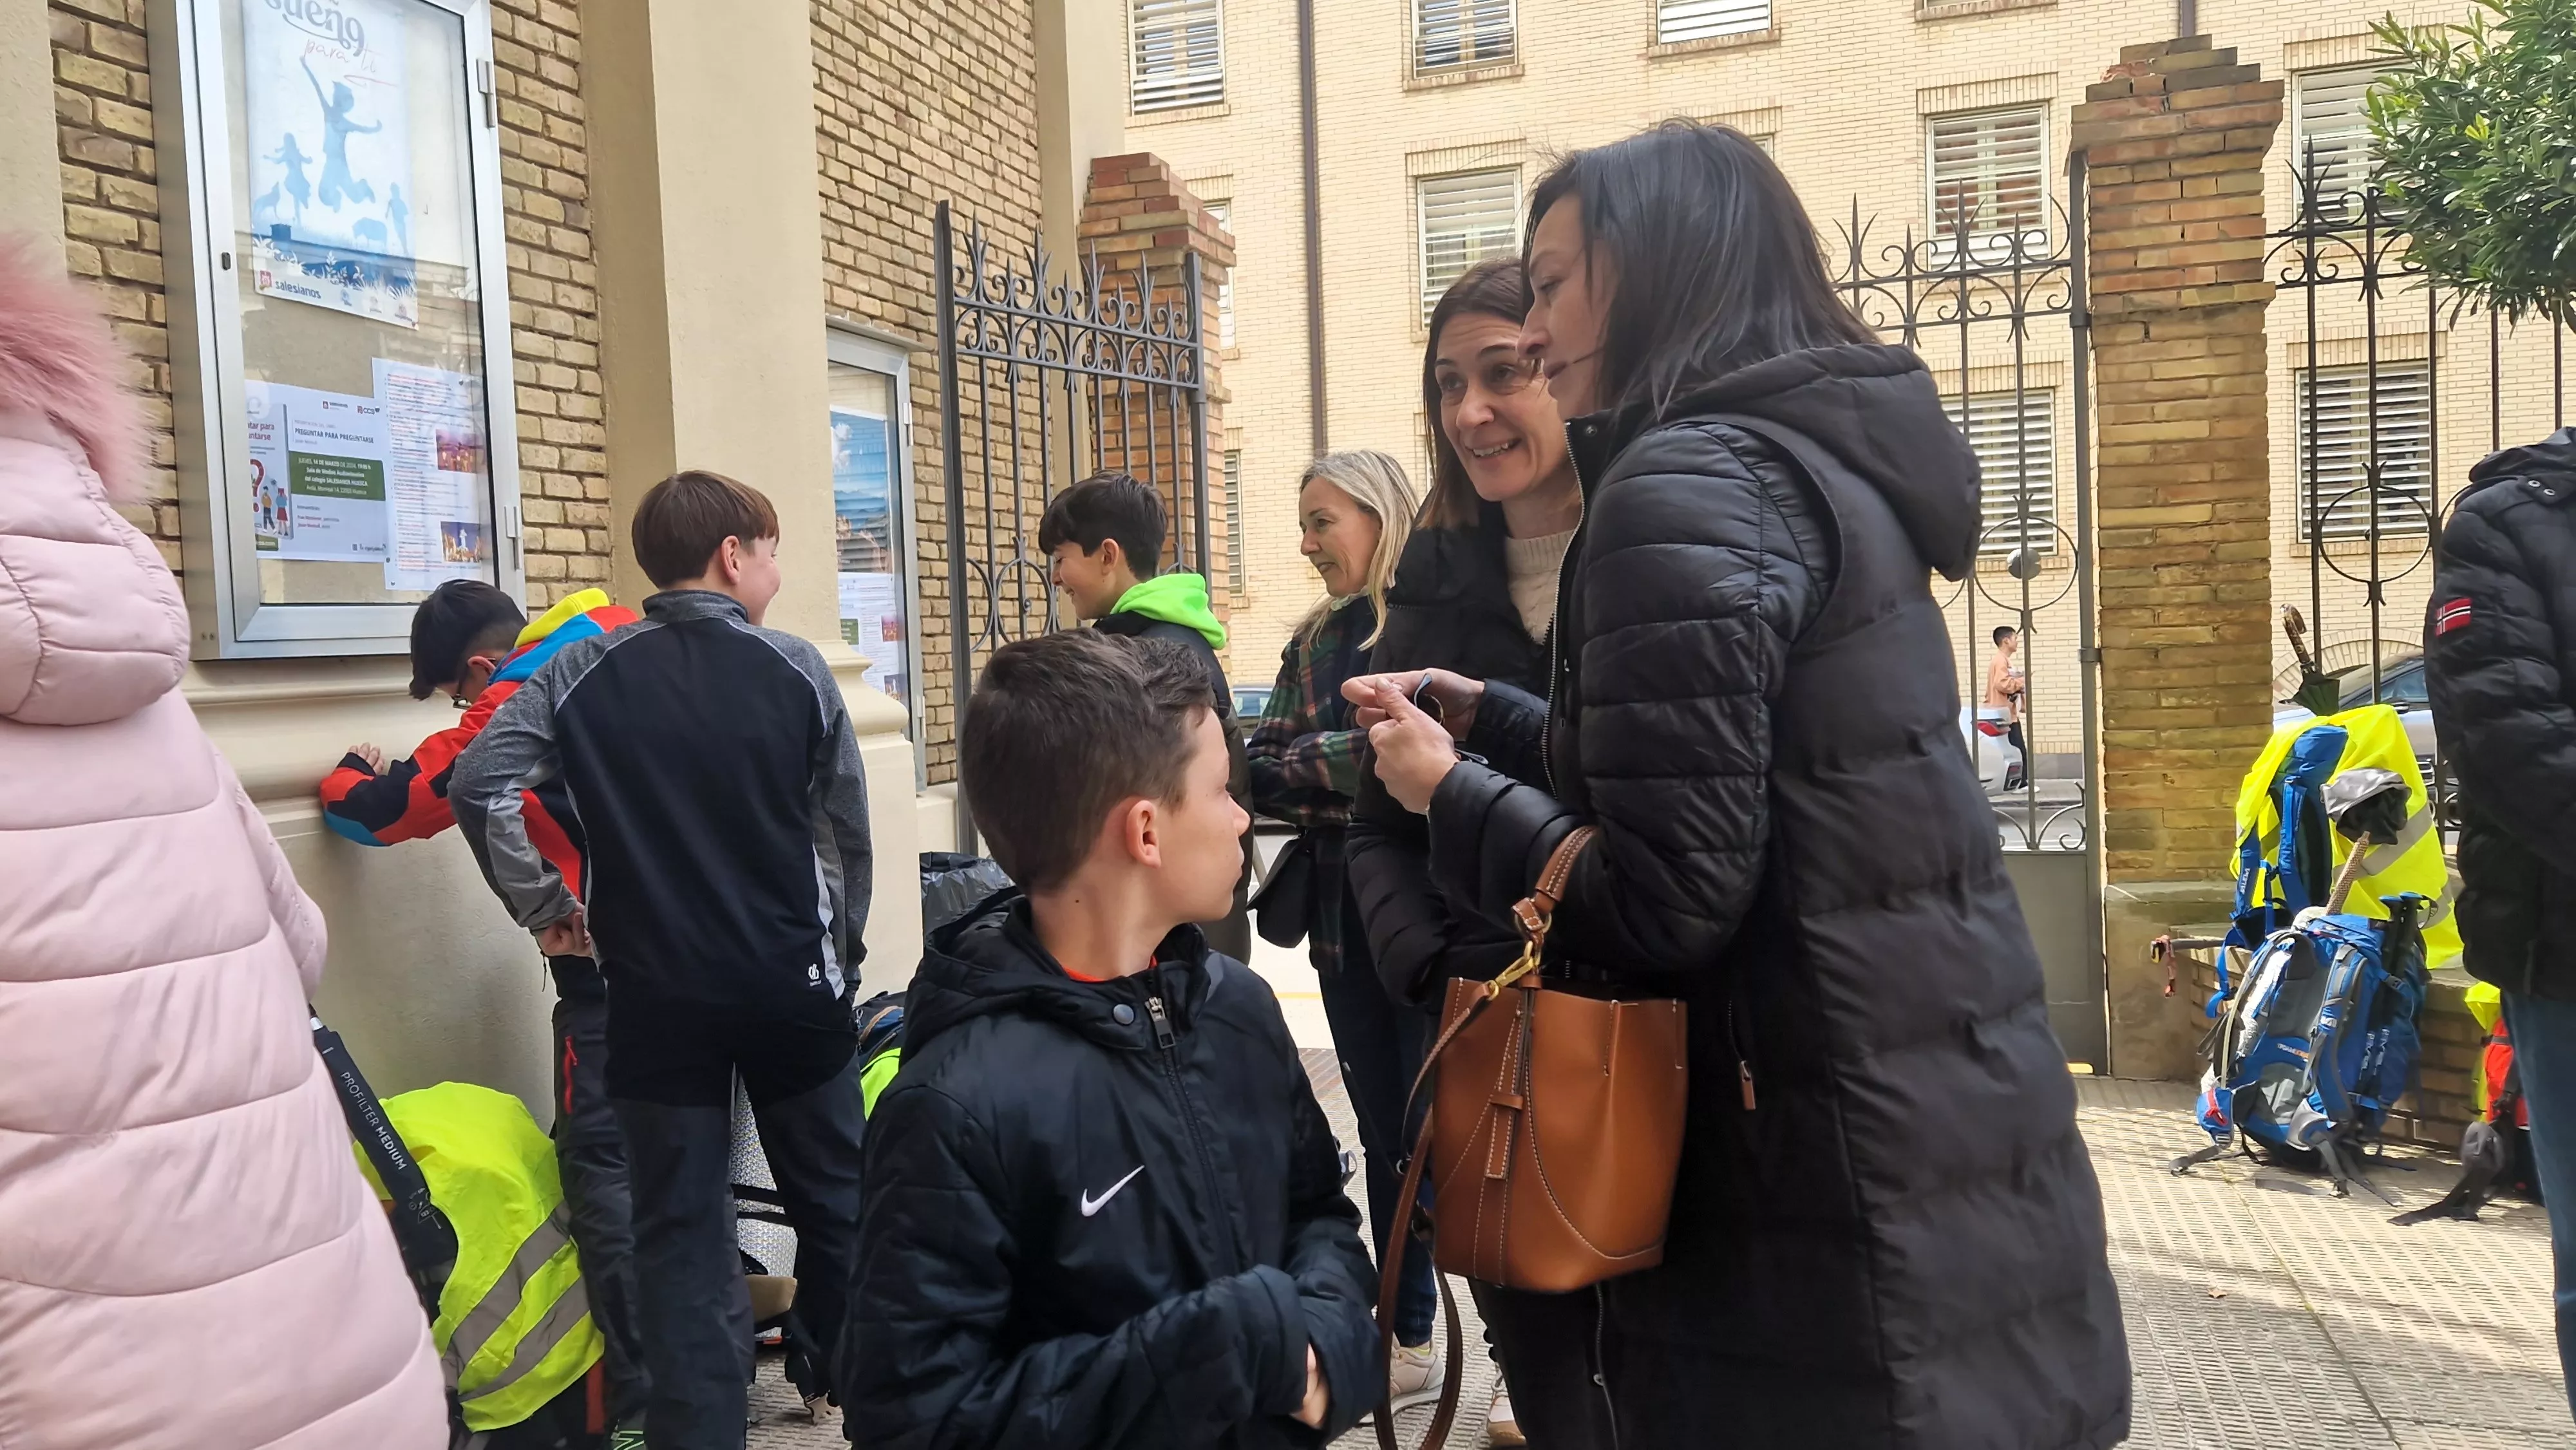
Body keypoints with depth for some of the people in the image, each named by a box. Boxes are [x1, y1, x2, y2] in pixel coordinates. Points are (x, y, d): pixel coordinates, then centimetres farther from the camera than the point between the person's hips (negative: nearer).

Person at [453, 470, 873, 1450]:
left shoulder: (581, 674, -2)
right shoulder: (794, 669, -4)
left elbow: (480, 787, -11)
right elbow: (847, 832, 0)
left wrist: (545, 910, 1)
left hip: (657, 994, 0)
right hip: (792, 984, 0)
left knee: (683, 1231, 7)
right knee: (834, 1200, 17)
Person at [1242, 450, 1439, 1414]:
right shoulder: (1312, 645, 12)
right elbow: (1266, 769, 5)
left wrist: (1282, 772, -14)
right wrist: (1353, 784, -14)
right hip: (1345, 924, 7)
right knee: (1385, 1135, 15)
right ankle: (1409, 1341, 28)